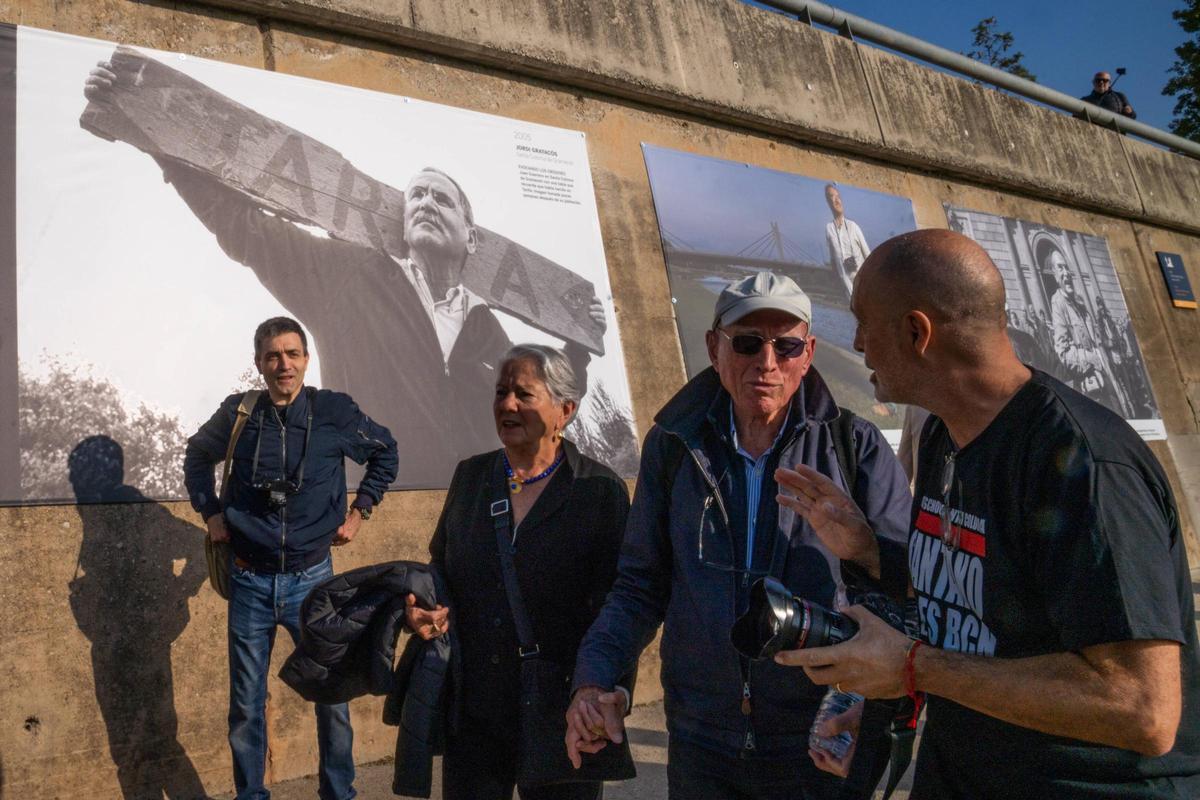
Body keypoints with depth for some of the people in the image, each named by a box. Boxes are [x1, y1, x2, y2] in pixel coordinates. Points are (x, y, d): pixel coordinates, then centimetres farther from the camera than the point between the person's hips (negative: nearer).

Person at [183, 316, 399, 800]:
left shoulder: (334, 411, -7)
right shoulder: (238, 414, -4)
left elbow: (385, 452, 9)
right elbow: (197, 458, 17)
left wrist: (359, 512, 4)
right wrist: (211, 513, 6)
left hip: (312, 578, -1)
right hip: (250, 582, 1)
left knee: (332, 698, 7)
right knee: (246, 706, 11)